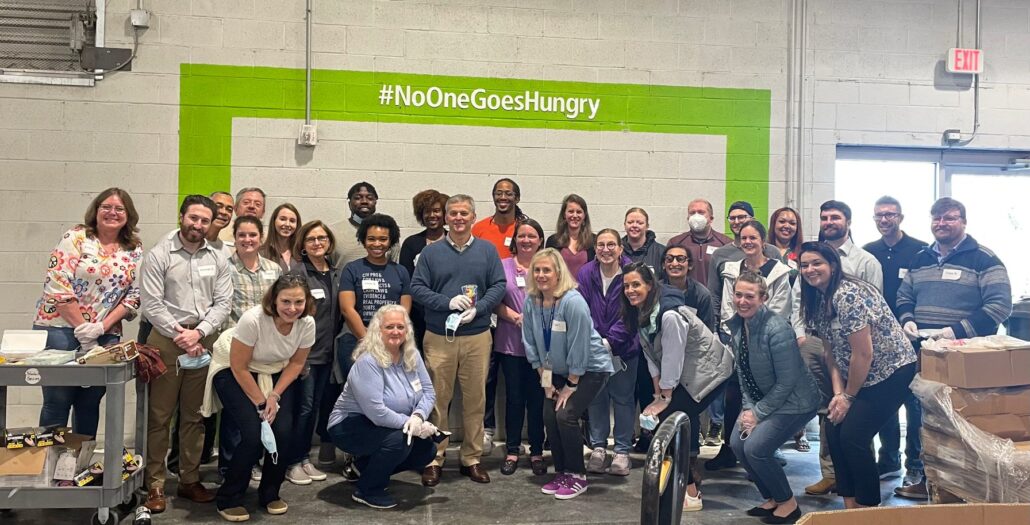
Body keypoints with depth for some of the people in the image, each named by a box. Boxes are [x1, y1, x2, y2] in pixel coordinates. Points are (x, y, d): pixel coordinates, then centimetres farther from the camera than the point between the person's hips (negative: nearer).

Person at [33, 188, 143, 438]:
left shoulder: (135, 251, 7)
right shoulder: (75, 238, -3)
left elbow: (133, 296, 3)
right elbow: (57, 286, -11)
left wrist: (100, 328, -10)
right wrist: (82, 329, -13)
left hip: (105, 336, 3)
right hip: (61, 329, -3)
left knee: (89, 403, 11)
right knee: (57, 401, 2)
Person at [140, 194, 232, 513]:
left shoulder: (218, 259, 8)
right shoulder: (158, 255, -3)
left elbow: (223, 302, 3)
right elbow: (151, 304, -8)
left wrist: (198, 332, -10)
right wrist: (180, 335, -12)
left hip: (205, 341, 3)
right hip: (167, 339, -3)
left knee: (195, 415, 10)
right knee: (159, 414, 1)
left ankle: (190, 480, 20)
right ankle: (155, 484, 10)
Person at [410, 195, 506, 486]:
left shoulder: (488, 251, 7)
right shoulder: (431, 252, 5)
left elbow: (499, 286, 2)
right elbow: (417, 288, -1)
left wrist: (478, 309, -14)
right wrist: (448, 302, -14)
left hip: (478, 336, 1)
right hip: (439, 338, -1)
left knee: (475, 399, 7)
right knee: (437, 399, 4)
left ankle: (471, 459, 20)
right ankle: (433, 459, 15)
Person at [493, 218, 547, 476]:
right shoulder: (503, 266, 5)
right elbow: (495, 301, 1)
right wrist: (516, 317, -13)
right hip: (510, 343, 0)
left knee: (537, 397, 5)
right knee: (514, 397, 6)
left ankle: (537, 452, 17)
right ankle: (512, 451, 18)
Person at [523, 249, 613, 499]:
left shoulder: (573, 302, -27)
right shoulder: (530, 302, -9)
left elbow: (579, 347, -24)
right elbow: (531, 344, 0)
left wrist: (571, 386, -17)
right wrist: (545, 380, 1)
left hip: (591, 368, -6)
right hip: (558, 370, 6)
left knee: (566, 415, -16)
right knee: (549, 417, -2)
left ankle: (578, 476, 2)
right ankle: (561, 473, 17)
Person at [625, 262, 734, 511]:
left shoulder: (669, 315, -30)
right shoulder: (640, 312, -2)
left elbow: (672, 359, -25)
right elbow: (651, 356, 4)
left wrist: (665, 399, -15)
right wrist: (658, 394, 1)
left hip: (709, 370, -9)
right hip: (684, 373, 9)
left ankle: (690, 495, 0)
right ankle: (689, 475, 33)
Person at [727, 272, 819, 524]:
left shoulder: (777, 329, -27)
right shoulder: (736, 324, -4)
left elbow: (787, 381, -23)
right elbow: (742, 371, 4)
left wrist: (759, 413, -17)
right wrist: (748, 407, -6)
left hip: (794, 401, -8)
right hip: (762, 398, 8)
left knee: (755, 448, -16)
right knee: (737, 443, -2)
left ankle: (788, 504, 9)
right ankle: (772, 499, 20)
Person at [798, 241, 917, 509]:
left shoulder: (848, 295, -24)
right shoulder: (818, 299, 4)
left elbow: (863, 353, -23)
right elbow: (830, 351, 6)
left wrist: (849, 396, -11)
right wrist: (837, 393, -4)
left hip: (892, 371, -9)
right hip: (861, 376, 9)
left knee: (853, 436, -11)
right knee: (834, 431, 2)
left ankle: (868, 508, 9)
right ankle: (850, 505, 15)